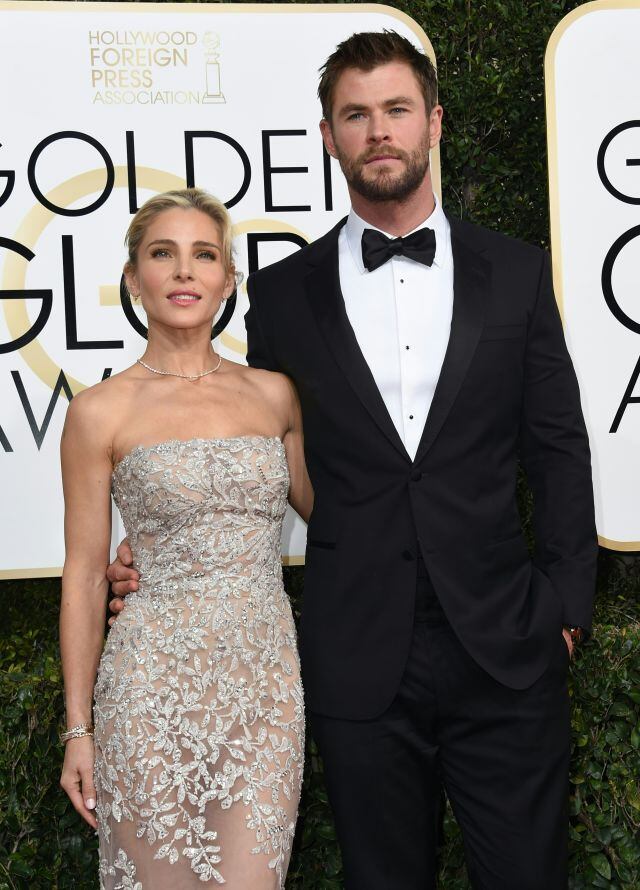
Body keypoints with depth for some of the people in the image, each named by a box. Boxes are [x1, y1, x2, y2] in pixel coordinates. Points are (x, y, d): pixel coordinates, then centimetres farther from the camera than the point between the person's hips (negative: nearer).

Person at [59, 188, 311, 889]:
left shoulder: (273, 393, 6)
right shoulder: (102, 411, -3)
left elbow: (320, 504, 20)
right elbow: (84, 575, 0)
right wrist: (78, 727, 0)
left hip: (267, 675, 3)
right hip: (157, 681, -2)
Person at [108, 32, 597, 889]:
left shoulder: (516, 273, 4)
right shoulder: (284, 293, 3)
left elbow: (558, 449, 4)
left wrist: (565, 603, -1)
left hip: (505, 655, 0)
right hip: (359, 664, 0)